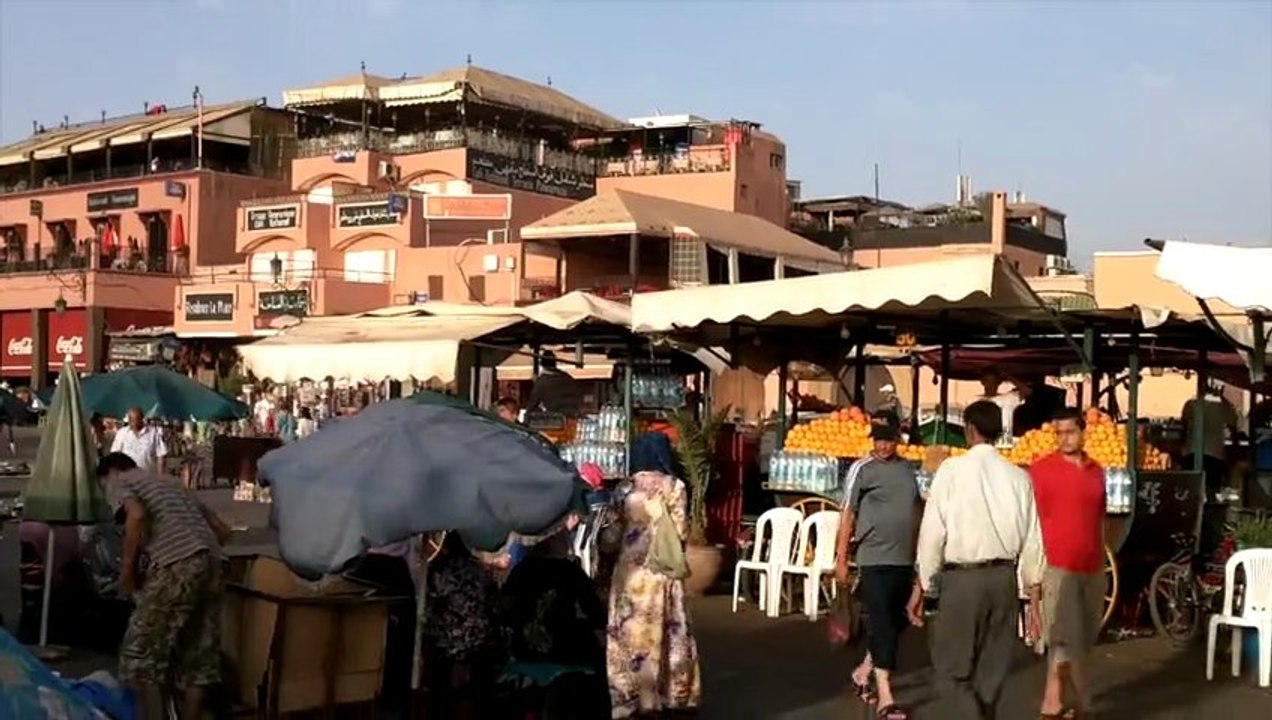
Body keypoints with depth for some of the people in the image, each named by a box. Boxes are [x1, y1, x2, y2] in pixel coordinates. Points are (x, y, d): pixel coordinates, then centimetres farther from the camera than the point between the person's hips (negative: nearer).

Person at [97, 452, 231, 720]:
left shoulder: (122, 481, 16)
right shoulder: (170, 482, 36)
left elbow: (137, 515, -8)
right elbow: (222, 531, 29)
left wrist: (127, 569, 1)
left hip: (176, 566, -7)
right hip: (211, 564, 7)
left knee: (141, 653, 2)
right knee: (199, 657, 13)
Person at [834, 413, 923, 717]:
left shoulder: (908, 469, 9)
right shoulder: (864, 470, -5)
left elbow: (915, 513, 16)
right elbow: (848, 515, -3)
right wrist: (841, 558, -4)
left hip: (904, 560, 5)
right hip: (875, 560, -5)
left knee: (896, 624, 14)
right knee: (883, 626, -6)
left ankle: (863, 671, 33)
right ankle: (886, 698, -4)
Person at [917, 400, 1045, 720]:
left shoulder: (952, 469, -9)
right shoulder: (1018, 476, 2)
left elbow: (933, 529, -9)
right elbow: (1032, 537, 4)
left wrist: (926, 580, 0)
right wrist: (1032, 583, 16)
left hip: (962, 576, -4)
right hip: (1004, 576, 4)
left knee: (954, 662, 5)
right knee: (993, 665, 16)